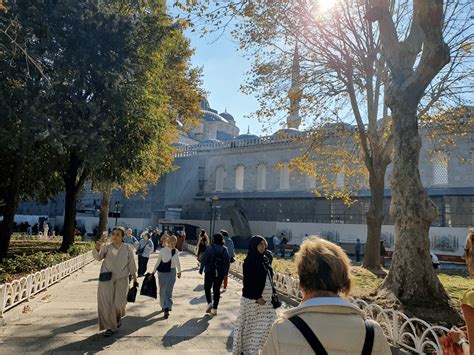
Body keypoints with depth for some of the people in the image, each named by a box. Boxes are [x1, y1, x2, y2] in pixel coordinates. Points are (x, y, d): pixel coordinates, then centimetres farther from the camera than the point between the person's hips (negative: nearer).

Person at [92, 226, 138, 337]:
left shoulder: (127, 250, -3)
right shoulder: (106, 248, -2)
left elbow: (131, 265, 4)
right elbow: (97, 256, -21)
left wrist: (135, 279, 6)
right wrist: (99, 244, -38)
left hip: (121, 279, -1)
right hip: (106, 279, 1)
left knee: (119, 302, -3)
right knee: (106, 303, -1)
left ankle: (118, 317, 32)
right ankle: (110, 327, 16)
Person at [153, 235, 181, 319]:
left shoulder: (176, 252, -2)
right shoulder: (163, 250, -9)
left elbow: (177, 262, 11)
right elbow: (158, 262, -1)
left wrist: (179, 271, 19)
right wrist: (153, 272, 0)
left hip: (172, 272, 0)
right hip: (162, 272, 0)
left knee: (168, 291, -5)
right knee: (162, 290, 11)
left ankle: (166, 309, -2)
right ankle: (164, 306, 29)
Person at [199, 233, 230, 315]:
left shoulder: (210, 248, -9)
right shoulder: (225, 249, 2)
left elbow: (204, 259, -9)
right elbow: (227, 261, 4)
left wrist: (201, 269, 1)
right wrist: (226, 272, 13)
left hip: (209, 271, -3)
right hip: (220, 273, 3)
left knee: (207, 288, 14)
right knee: (217, 289, 10)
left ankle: (209, 303, -6)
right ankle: (214, 309, 11)